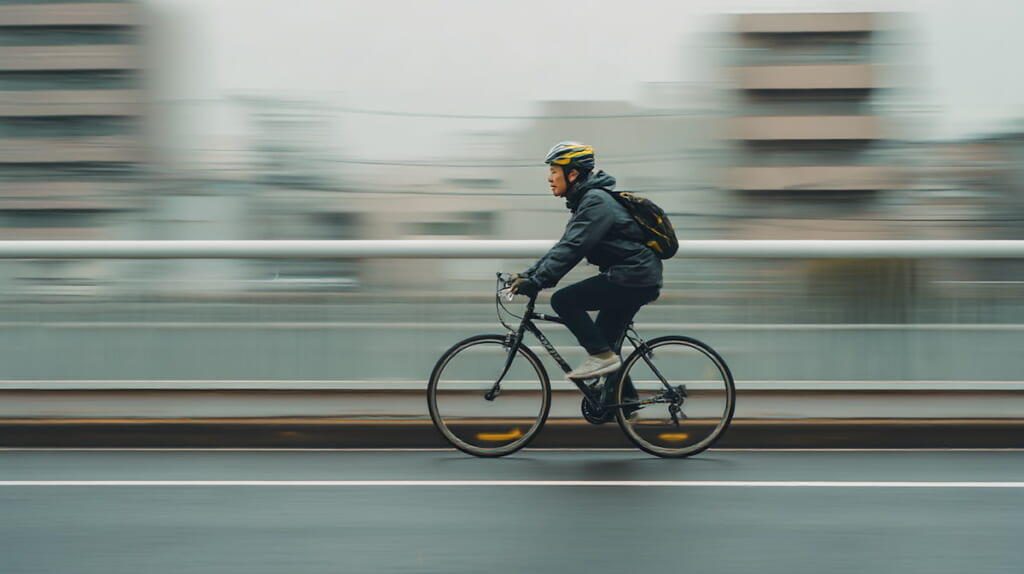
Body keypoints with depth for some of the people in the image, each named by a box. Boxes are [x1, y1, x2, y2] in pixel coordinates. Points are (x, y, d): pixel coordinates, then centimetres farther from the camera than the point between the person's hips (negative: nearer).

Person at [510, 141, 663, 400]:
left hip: (633, 279, -10)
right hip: (636, 279, 10)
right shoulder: (587, 200, 17)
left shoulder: (597, 201, -15)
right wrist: (527, 274, 10)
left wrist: (536, 282, -27)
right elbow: (564, 247, 18)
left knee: (563, 300, -15)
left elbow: (573, 248, -25)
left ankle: (603, 356, -10)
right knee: (605, 342, 14)